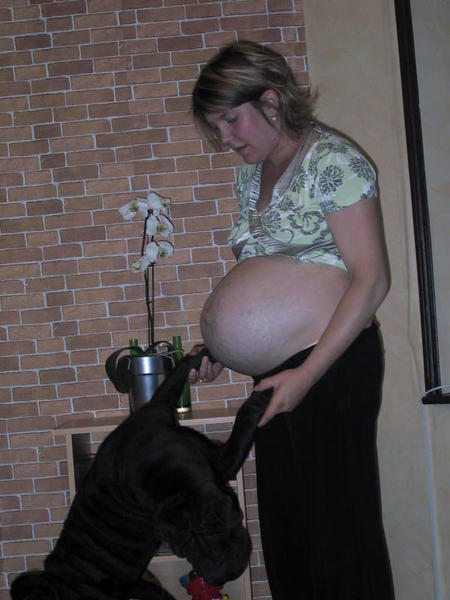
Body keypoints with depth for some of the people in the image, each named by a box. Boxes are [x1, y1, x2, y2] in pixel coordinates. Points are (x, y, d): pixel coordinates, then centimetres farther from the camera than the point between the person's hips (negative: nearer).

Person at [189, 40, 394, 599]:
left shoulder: (332, 160, -11)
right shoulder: (250, 174, 14)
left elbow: (370, 279, -17)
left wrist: (308, 374, -21)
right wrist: (219, 349, 7)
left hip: (333, 364, -8)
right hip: (274, 370, 8)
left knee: (338, 521, -1)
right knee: (283, 519, 13)